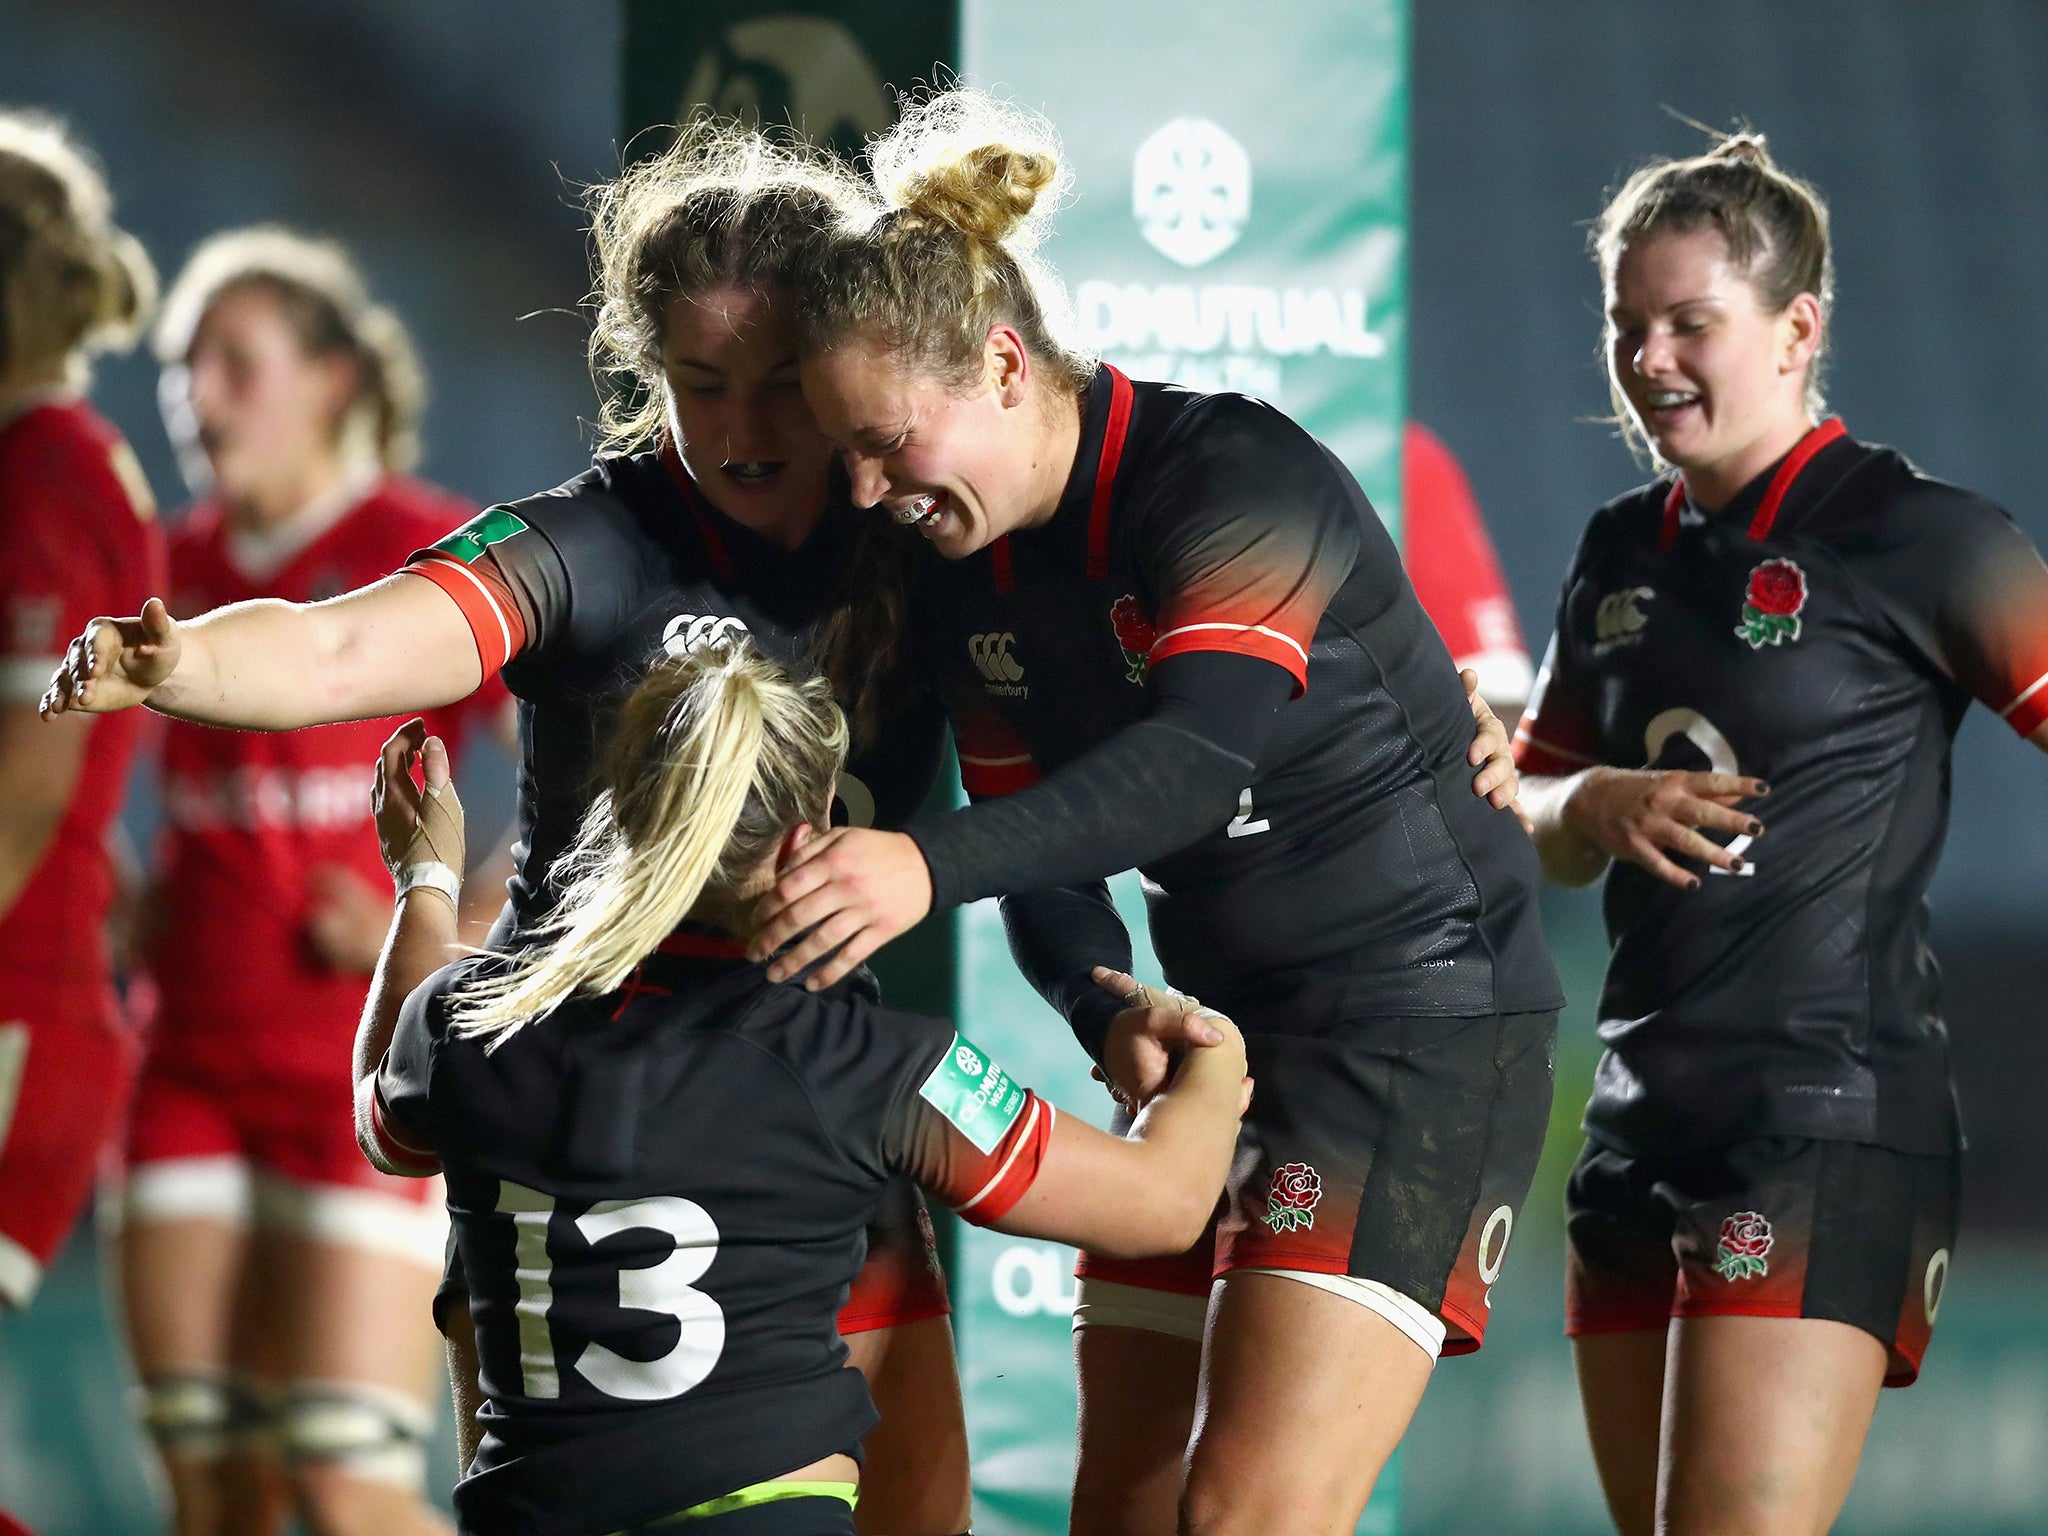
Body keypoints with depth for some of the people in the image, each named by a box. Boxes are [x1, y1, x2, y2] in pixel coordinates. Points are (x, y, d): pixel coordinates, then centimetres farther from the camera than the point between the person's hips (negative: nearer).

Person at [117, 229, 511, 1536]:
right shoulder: (176, 569, 11)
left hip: (369, 1073, -5)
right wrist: (151, 928, 11)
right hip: (196, 1074, 6)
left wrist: (451, 943, -13)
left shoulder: (428, 553, -6)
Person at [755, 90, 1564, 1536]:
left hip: (1423, 1028, -8)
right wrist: (1110, 1016, -16)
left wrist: (931, 866, -48)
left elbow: (1206, 748, -36)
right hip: (1211, 1040, 8)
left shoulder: (1237, 472, -20)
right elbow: (1042, 851, 7)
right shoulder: (969, 587, 5)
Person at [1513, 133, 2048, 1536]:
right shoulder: (1625, 553, 16)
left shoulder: (1915, 537, -6)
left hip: (1829, 1119, -8)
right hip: (1643, 1128, 8)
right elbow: (1533, 822, 24)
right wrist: (1593, 808, 1)